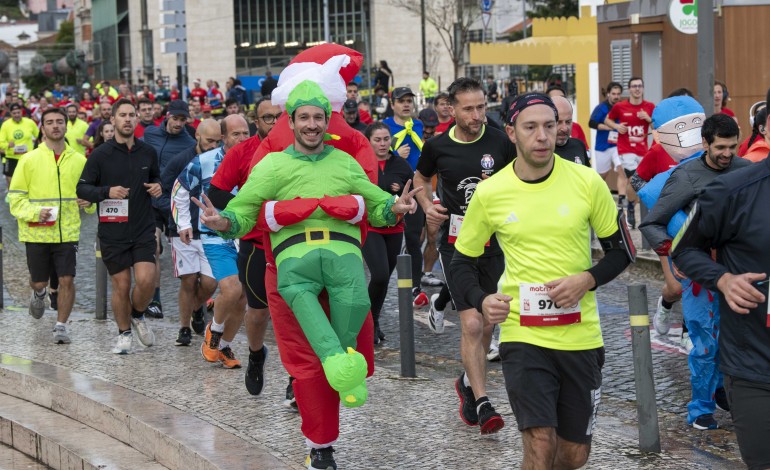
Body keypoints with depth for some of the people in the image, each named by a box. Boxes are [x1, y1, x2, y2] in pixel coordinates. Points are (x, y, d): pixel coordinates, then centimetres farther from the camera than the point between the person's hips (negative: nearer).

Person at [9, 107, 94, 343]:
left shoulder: (79, 160, 4)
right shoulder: (30, 160, -2)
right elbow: (15, 197, -1)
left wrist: (89, 202, -7)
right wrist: (35, 213, -17)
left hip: (68, 232, 1)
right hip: (37, 233, -1)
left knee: (66, 280, -8)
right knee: (39, 281, 9)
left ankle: (61, 326, 8)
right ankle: (39, 295, 45)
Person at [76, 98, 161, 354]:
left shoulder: (148, 152, 5)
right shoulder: (100, 155, -4)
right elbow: (82, 188, -2)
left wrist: (158, 186, 1)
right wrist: (107, 191, -19)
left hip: (144, 229, 2)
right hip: (113, 232, -2)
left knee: (146, 280, -13)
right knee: (121, 286, 3)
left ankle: (138, 316, 18)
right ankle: (124, 333, 25)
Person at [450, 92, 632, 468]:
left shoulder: (587, 181, -5)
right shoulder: (489, 192, -5)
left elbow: (621, 250, 5)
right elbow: (463, 262, 7)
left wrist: (587, 279, -14)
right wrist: (482, 300, -13)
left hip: (581, 336, 2)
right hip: (523, 335, -2)